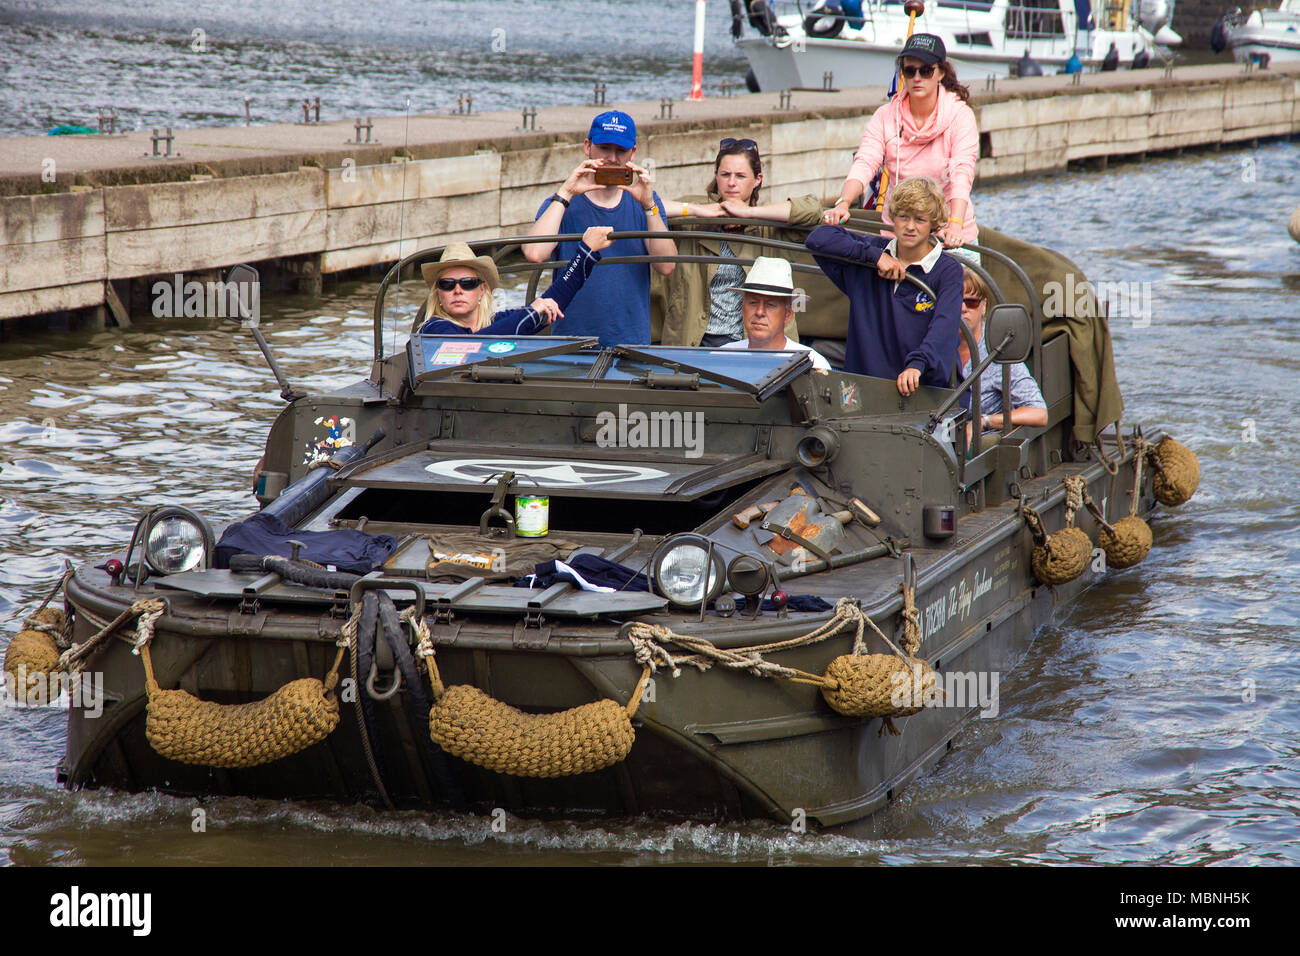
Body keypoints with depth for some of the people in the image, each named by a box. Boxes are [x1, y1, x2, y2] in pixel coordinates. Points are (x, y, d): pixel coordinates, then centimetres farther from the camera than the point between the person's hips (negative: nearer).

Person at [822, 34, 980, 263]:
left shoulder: (960, 115, -7)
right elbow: (864, 163, -13)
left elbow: (962, 172, -21)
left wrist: (955, 224, -38)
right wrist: (843, 203, -34)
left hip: (951, 239, -2)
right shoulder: (885, 116, 0)